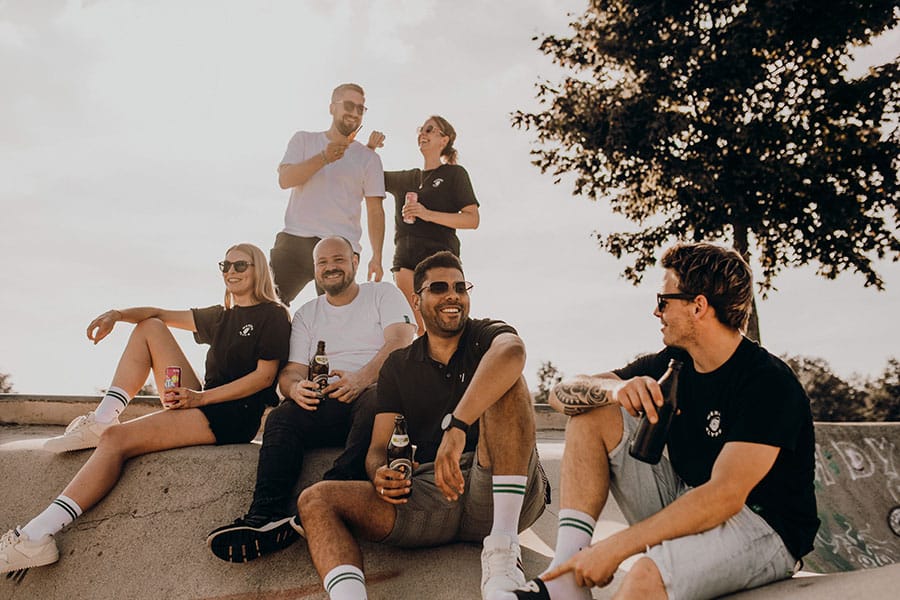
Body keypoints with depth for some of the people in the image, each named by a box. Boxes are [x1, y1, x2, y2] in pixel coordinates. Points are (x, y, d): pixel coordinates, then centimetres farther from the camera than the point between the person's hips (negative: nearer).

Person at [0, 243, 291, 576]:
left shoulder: (272, 315, -1)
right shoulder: (220, 316, 23)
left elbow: (264, 376, -12)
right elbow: (161, 314, 19)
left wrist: (201, 398, -17)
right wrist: (116, 314, -1)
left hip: (233, 415, -8)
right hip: (202, 403, 8)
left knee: (117, 438, -23)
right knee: (149, 328, 7)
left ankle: (35, 538, -26)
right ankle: (100, 420, -6)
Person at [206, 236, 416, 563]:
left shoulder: (383, 294, 12)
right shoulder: (306, 314, 21)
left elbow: (400, 343, -6)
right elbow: (291, 371, 10)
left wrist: (362, 378, -24)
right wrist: (296, 388, -16)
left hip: (375, 393, -3)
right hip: (323, 404, 3)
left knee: (375, 404, -38)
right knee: (282, 418, -27)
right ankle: (267, 519, -42)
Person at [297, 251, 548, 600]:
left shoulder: (485, 335, 6)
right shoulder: (398, 366, 18)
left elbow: (512, 351, -22)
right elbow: (379, 447, 11)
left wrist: (456, 426, -37)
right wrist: (380, 476, -15)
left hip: (496, 493, -3)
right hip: (426, 494, 3)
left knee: (506, 385, -26)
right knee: (316, 500, -12)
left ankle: (502, 553, -32)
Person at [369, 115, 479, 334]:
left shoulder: (454, 174, 9)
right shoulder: (405, 178, 23)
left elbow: (472, 219, -1)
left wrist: (429, 214, -10)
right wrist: (370, 148, 15)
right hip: (405, 257, 4)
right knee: (416, 325, -7)